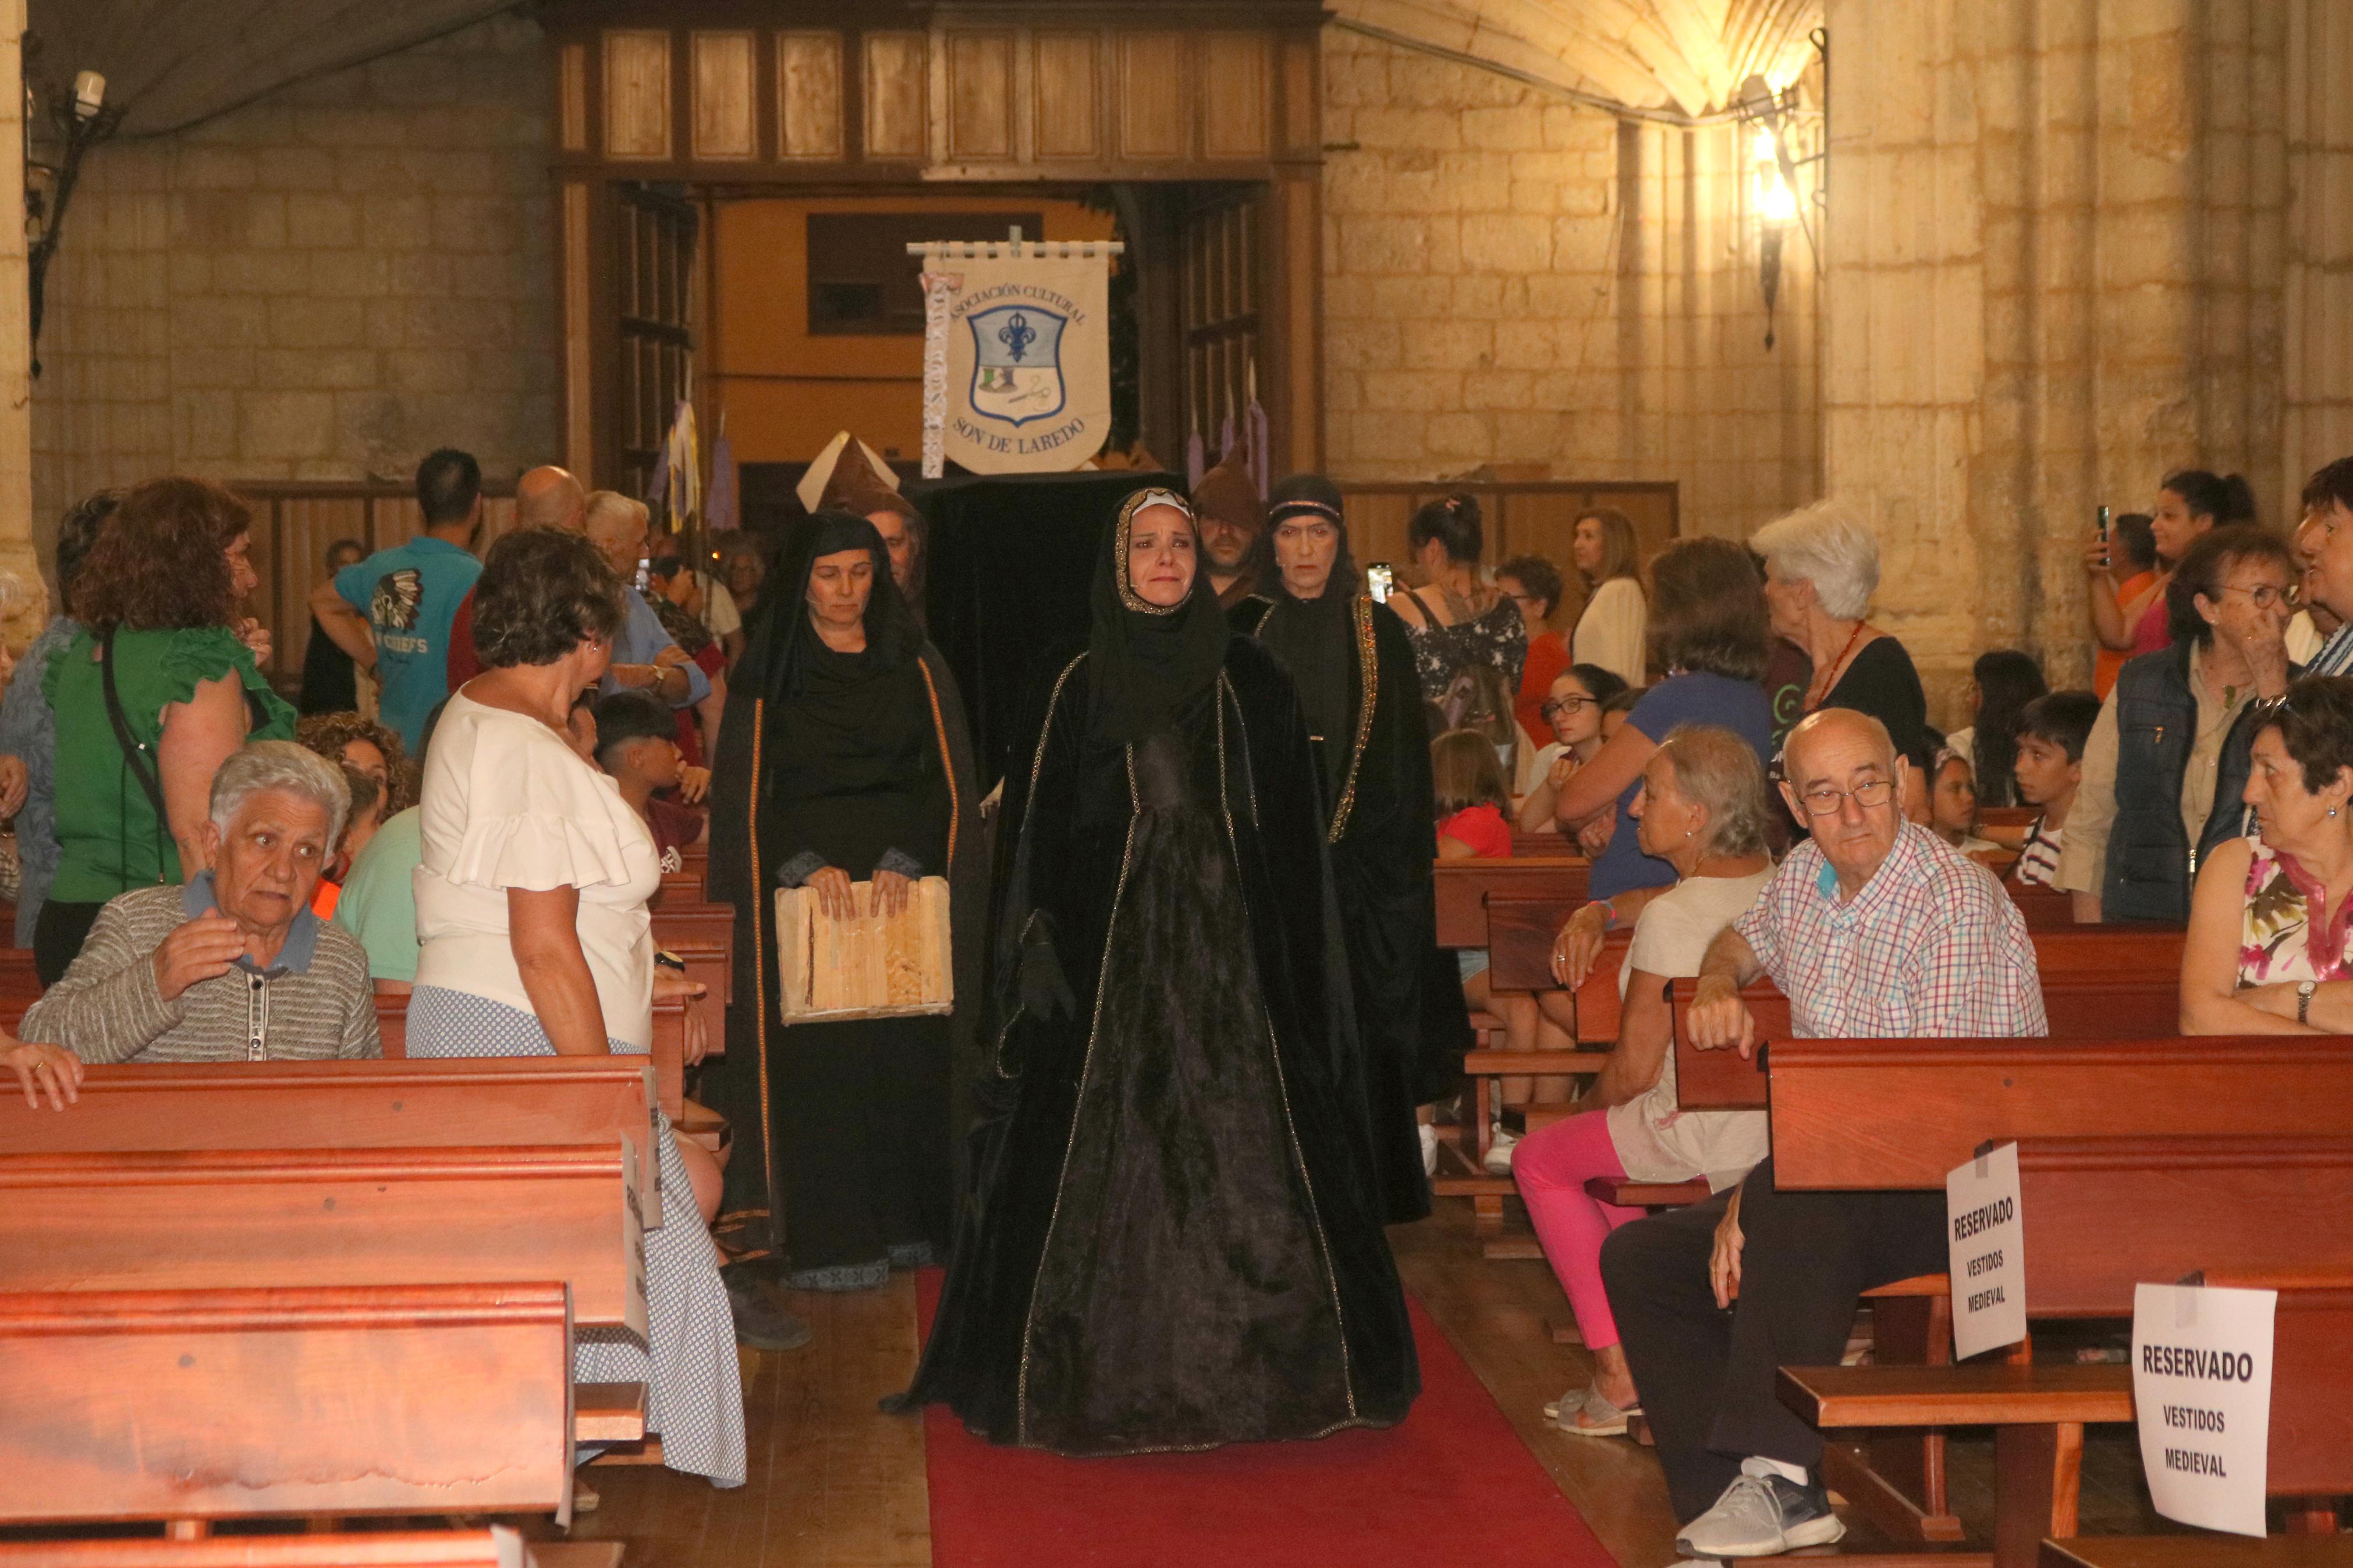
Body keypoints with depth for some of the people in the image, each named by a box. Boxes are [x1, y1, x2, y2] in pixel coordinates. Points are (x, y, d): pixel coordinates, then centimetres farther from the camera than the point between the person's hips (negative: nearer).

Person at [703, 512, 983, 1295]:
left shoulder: (916, 668, 9)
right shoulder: (768, 678, 6)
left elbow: (943, 782, 2)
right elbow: (746, 796, 0)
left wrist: (904, 861, -14)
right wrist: (806, 865, -15)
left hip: (908, 893, 1)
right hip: (803, 897, -1)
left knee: (905, 1059, -1)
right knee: (816, 1064, -7)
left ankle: (902, 1224, 10)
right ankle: (826, 1243, -3)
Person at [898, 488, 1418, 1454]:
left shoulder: (1251, 682, 8)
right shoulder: (1080, 690, 6)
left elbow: (1294, 832, 8)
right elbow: (1043, 833, 4)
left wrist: (1295, 961, 1)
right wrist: (1043, 953, -6)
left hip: (1235, 956, 1)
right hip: (1114, 953, 0)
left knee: (1243, 1152, -1)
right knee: (1111, 1157, -1)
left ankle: (1253, 1364, 8)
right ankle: (1112, 1373, 7)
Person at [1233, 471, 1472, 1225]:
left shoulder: (1379, 632, 6)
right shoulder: (1244, 631, 7)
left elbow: (1406, 758, 5)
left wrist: (1400, 858, -3)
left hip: (1358, 857, 0)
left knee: (1356, 1032, -2)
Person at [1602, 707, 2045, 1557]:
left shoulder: (1956, 899, -18)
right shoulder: (1803, 877, 7)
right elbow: (1742, 941, 33)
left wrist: (1752, 1195, -25)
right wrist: (1717, 983, 5)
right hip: (1837, 1174, 9)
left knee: (1794, 1194, -37)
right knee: (1637, 1259, -1)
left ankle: (1783, 1479, -35)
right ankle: (1726, 1502, -11)